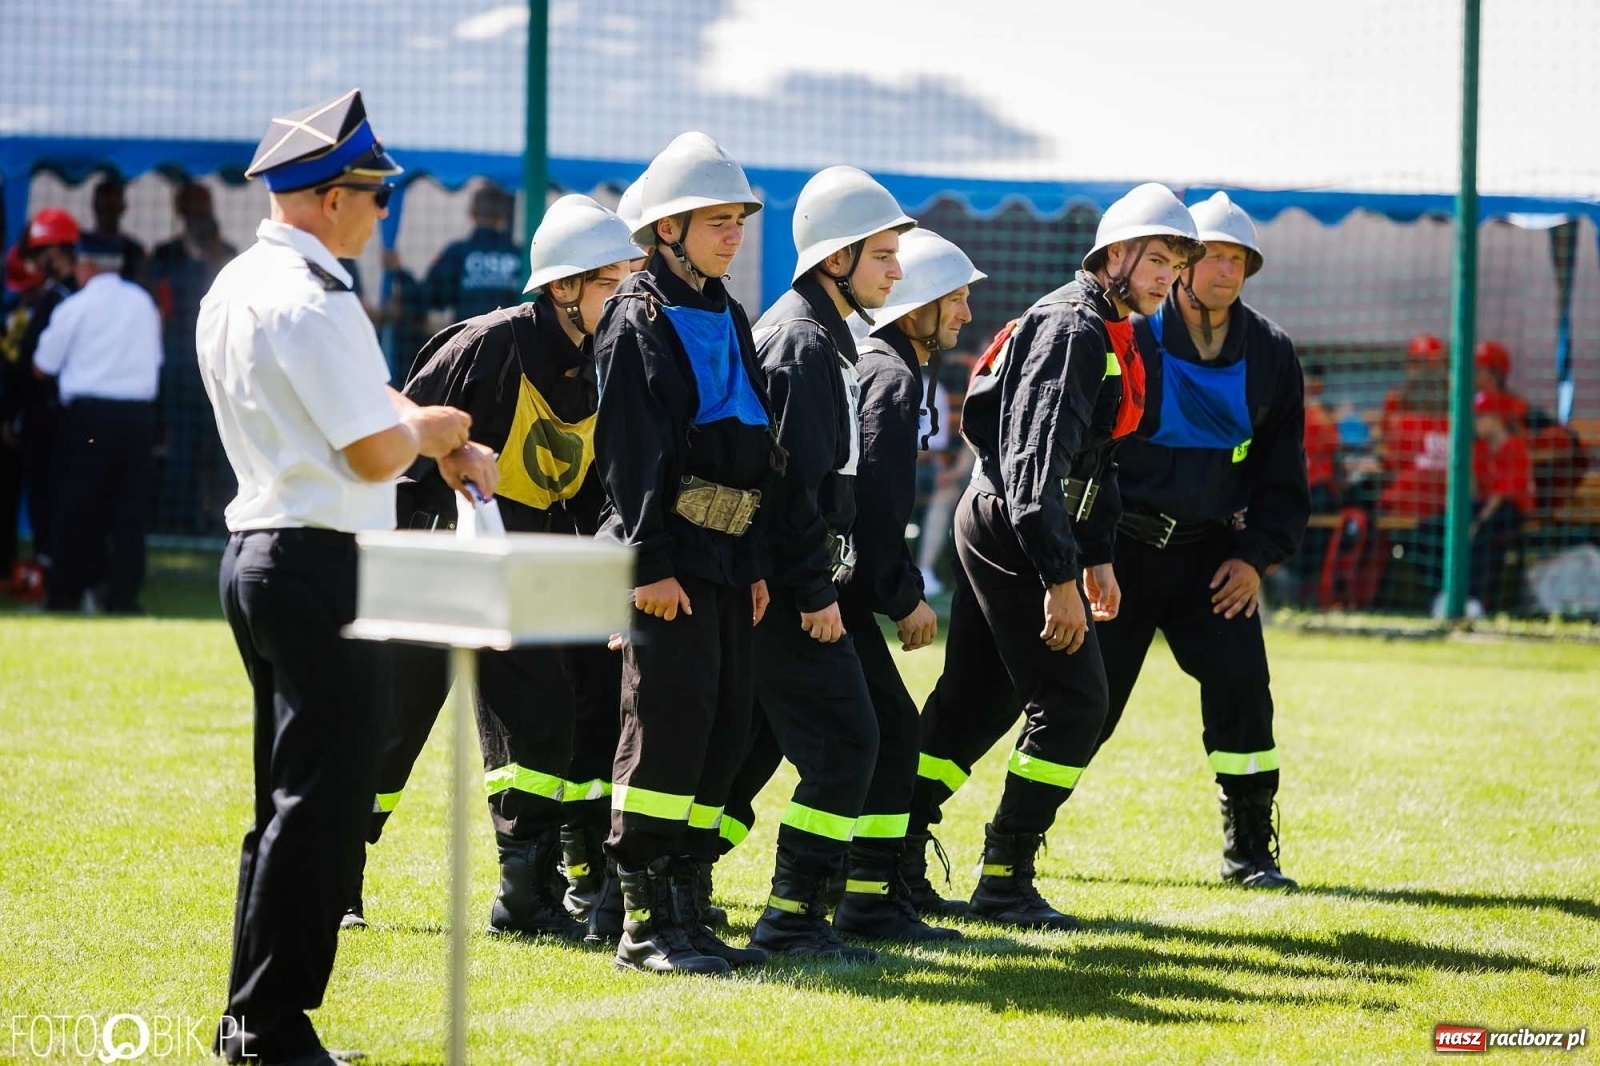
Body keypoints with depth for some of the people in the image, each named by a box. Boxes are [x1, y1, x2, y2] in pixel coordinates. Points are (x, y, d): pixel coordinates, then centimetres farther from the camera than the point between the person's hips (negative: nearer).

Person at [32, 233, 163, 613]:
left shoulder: (76, 307, -4)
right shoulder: (144, 303, 9)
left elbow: (43, 366, 3)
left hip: (90, 413, -3)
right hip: (139, 412, 4)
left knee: (77, 506, 3)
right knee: (131, 507, 5)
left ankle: (67, 592, 3)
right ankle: (123, 593, 3)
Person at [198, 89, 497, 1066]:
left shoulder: (236, 289, 13)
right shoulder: (315, 301, -18)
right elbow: (376, 453, -18)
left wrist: (442, 441, 9)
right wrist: (437, 427, 2)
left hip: (259, 555, 10)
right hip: (322, 570, -10)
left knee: (291, 794, 16)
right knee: (323, 797, -6)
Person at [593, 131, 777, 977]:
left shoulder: (726, 317, 18)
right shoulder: (639, 318, -7)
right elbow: (631, 448, -13)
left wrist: (755, 563, 16)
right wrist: (652, 563, -19)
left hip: (726, 555, 8)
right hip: (670, 551, -8)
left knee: (723, 727, 7)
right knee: (668, 719, -10)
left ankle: (683, 909, 13)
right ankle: (646, 923, -6)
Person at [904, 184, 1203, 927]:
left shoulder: (1106, 335, 17)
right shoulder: (1073, 328, -16)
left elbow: (1090, 456, 27)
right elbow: (1038, 459, -24)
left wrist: (1097, 557, 24)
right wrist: (1060, 578, -27)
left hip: (993, 529, 11)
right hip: (1015, 531, -11)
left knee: (974, 701, 13)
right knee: (1072, 704, -7)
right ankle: (1005, 884, -3)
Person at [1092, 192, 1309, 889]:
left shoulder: (1269, 353, 5)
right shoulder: (1129, 337, -7)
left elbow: (1284, 468, 12)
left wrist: (1257, 555, 0)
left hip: (1210, 551, 3)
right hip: (1121, 546, -3)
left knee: (1242, 686, -10)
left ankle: (1249, 852, 2)